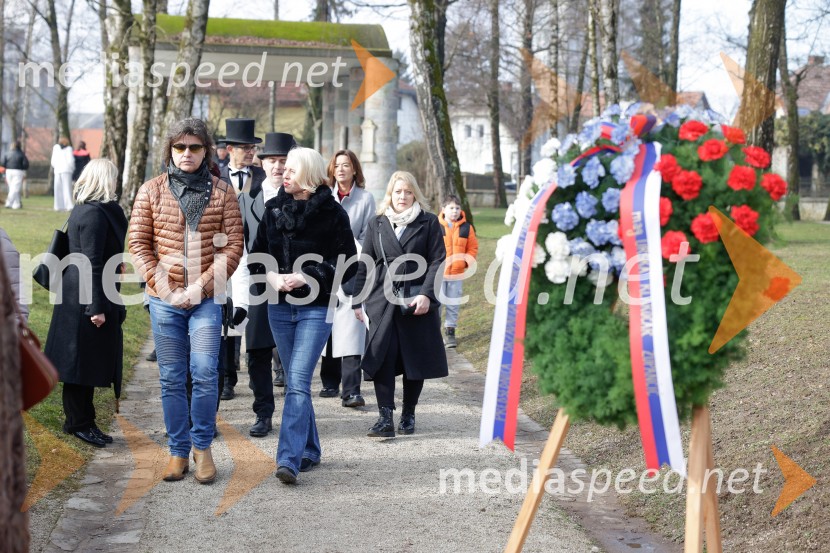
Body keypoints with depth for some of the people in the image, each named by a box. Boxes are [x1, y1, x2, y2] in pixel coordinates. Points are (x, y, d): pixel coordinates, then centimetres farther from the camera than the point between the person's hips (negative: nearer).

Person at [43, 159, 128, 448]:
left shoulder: (83, 209, 13)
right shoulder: (95, 214, -18)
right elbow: (92, 264, -21)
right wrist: (97, 307, -21)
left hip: (78, 297, 10)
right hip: (86, 299, -10)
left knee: (86, 360, 15)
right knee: (83, 359, -1)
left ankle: (80, 419, 24)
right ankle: (79, 423, 8)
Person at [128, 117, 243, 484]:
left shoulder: (222, 192, 3)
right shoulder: (151, 190, 5)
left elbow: (233, 245, -1)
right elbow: (138, 243, 3)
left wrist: (202, 285, -11)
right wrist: (162, 286, -8)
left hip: (206, 298, -1)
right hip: (164, 299, 1)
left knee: (205, 373, -8)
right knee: (171, 378, 6)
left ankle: (202, 446, 9)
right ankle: (178, 450, 17)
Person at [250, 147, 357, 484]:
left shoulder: (332, 214, -6)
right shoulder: (274, 209, 7)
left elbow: (347, 265, -6)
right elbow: (257, 255, 11)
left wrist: (307, 278, -17)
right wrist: (271, 276, -10)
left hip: (316, 308, -5)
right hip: (279, 307, 5)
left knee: (298, 381, -15)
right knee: (294, 381, 12)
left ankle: (289, 459, -18)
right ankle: (310, 451, 24)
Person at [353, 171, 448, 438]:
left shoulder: (429, 223, 6)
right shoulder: (377, 225, 13)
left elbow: (437, 261, 0)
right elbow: (364, 265, 13)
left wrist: (426, 294, -12)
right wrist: (358, 301, 8)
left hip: (417, 303, -1)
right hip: (382, 303, 1)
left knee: (416, 360, 5)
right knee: (382, 359, -10)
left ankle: (408, 415, 18)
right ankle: (385, 418, -10)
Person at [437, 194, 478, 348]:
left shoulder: (466, 228, 3)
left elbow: (473, 248, 9)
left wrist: (467, 261, -5)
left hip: (457, 273, 3)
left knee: (453, 304, 9)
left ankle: (450, 332, 18)